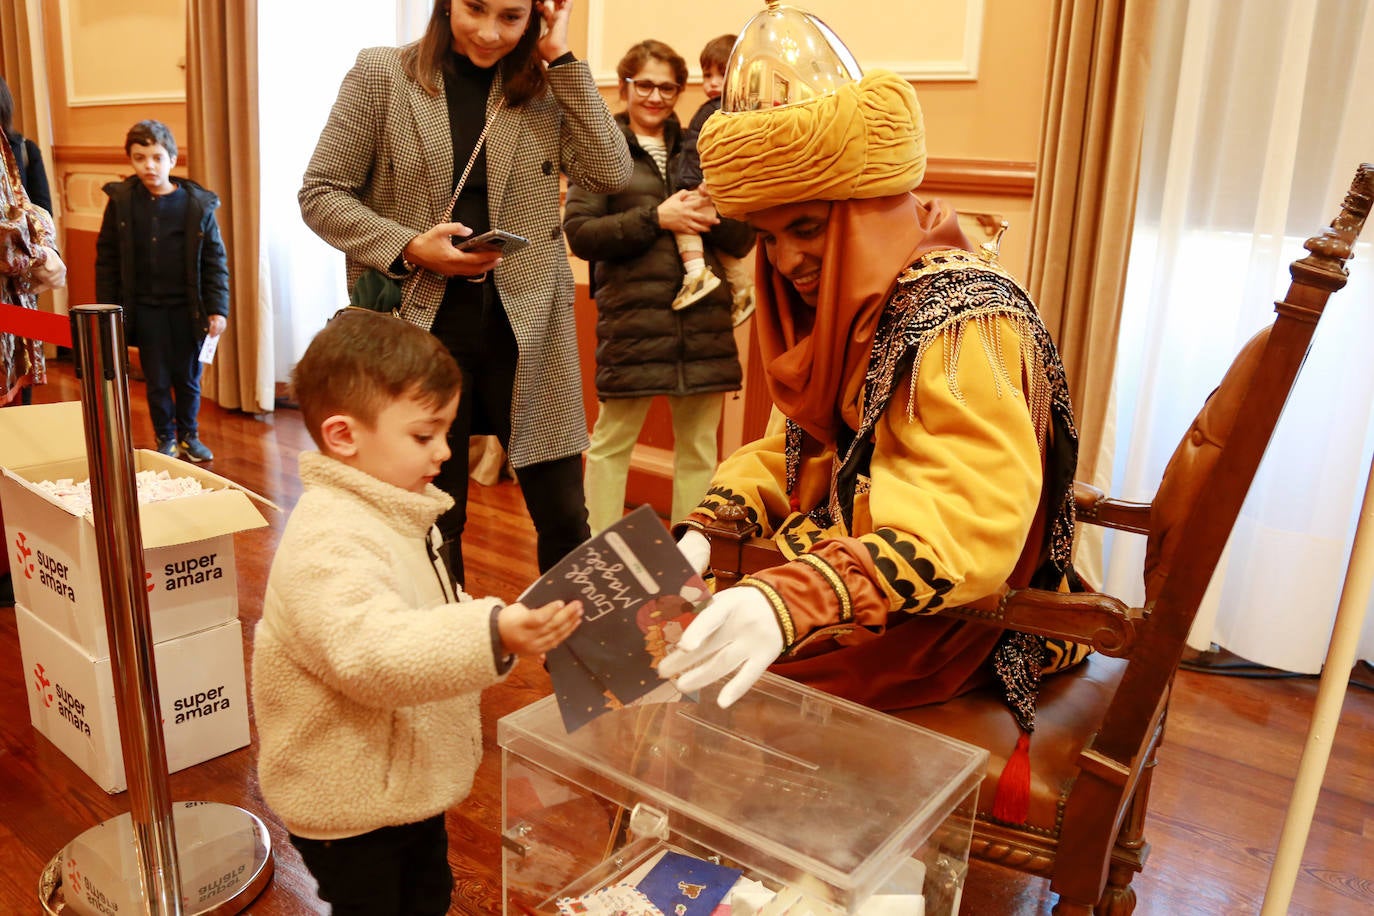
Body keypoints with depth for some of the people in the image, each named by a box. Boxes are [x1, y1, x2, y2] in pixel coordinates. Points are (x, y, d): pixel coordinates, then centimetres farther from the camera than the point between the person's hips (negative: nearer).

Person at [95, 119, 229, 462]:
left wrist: (217, 309, -7)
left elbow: (215, 261, -2)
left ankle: (189, 436, 27)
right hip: (145, 308, 1)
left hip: (188, 307, 0)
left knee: (188, 376, 11)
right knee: (157, 379, 9)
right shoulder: (121, 202, -2)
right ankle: (165, 439, 24)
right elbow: (106, 260, 3)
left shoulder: (198, 204, -4)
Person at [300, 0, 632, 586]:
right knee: (433, 522, 10)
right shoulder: (381, 74, 1)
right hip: (421, 328, -1)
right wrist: (409, 247, -14)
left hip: (526, 328, 1)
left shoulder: (547, 86, 7)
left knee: (564, 516, 6)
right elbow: (320, 194, 1)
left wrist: (561, 59, -6)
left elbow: (611, 175, -6)